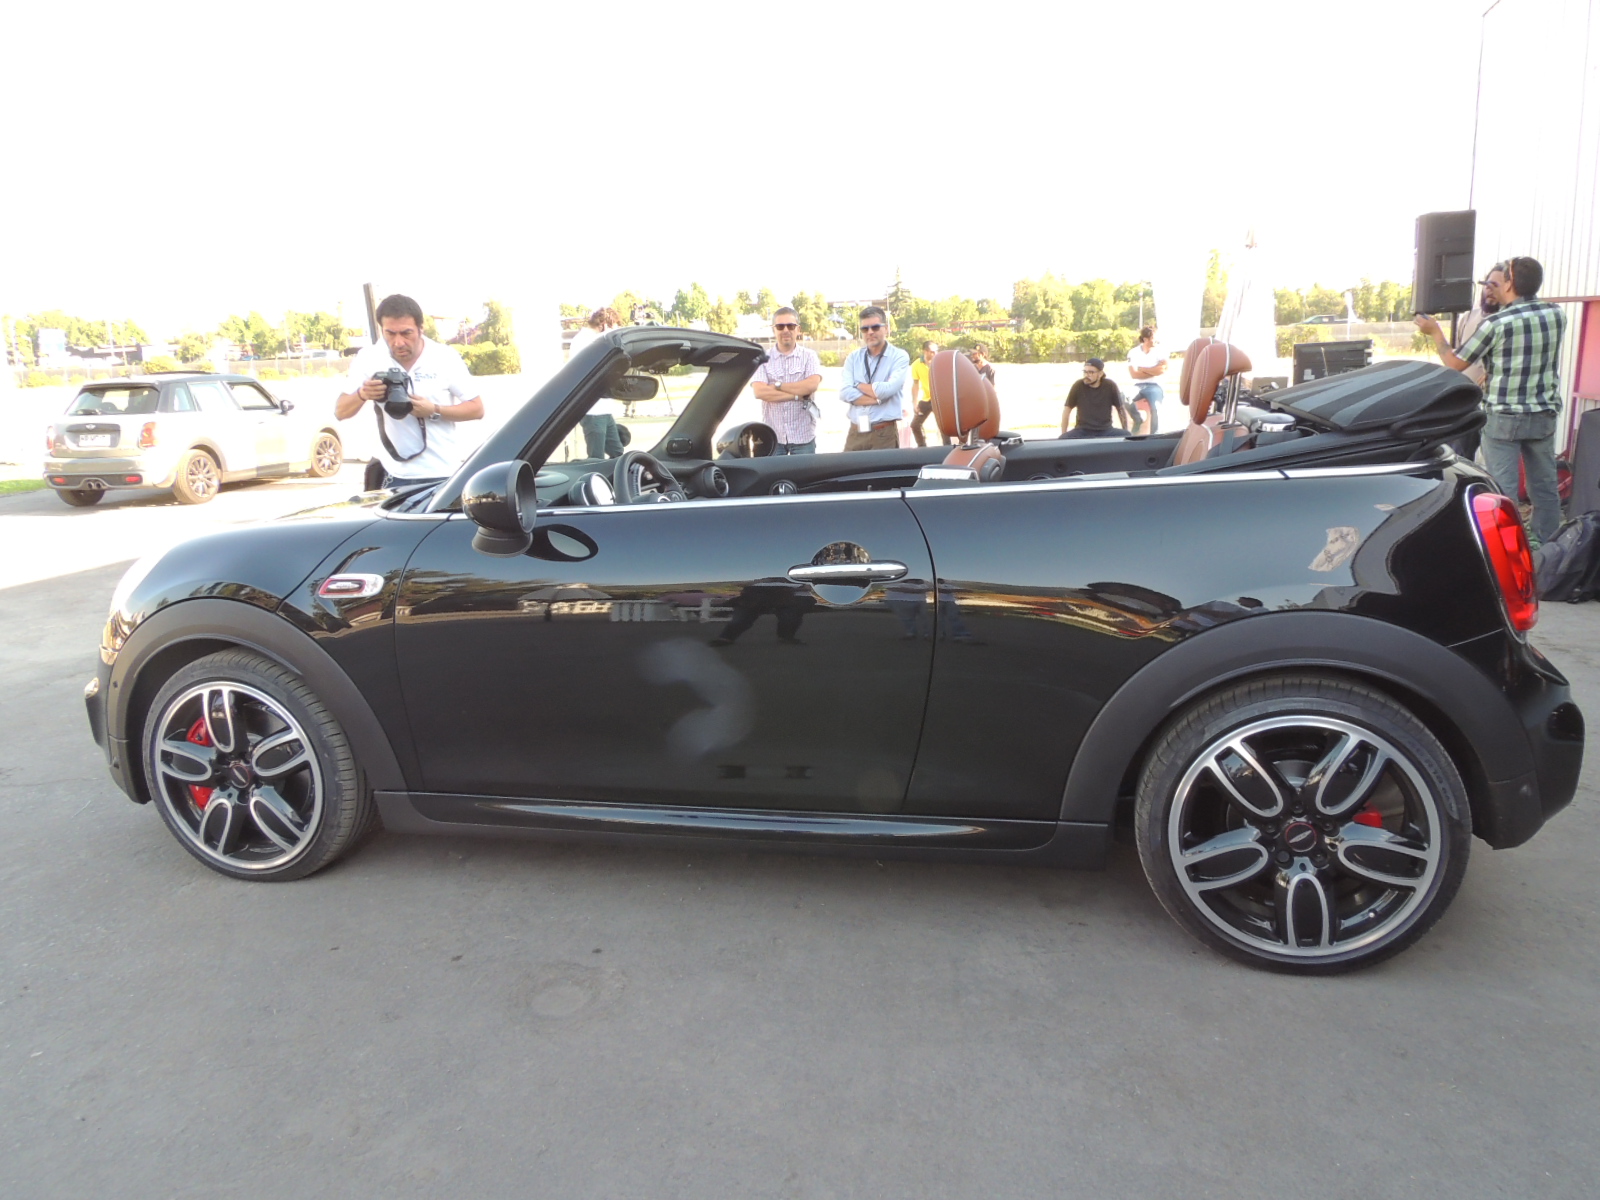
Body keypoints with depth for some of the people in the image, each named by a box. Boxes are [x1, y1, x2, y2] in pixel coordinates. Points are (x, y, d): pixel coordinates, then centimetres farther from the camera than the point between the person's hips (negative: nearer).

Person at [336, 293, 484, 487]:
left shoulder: (446, 357, -4)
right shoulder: (368, 358, -1)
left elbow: (477, 409, -3)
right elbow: (340, 412, 0)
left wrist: (435, 411, -19)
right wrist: (361, 395, -22)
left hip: (446, 475, -1)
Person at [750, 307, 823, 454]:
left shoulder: (809, 356, 4)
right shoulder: (764, 358, 3)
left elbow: (812, 384, -14)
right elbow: (759, 391, -12)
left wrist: (776, 385, -10)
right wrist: (798, 395, -13)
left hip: (803, 436, 0)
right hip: (772, 436, 0)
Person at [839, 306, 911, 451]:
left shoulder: (899, 356, -1)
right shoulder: (853, 358, 10)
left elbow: (889, 389, -16)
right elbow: (845, 393, -4)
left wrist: (859, 385, -2)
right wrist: (877, 398, -14)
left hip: (884, 434, -3)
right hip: (855, 433, 3)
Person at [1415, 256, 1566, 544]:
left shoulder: (1495, 323, -15)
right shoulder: (1557, 314, 1)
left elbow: (1455, 363, -6)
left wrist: (1435, 332, 8)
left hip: (1504, 418, -5)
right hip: (1544, 415, 5)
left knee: (1502, 490, 0)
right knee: (1545, 486, 13)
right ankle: (1546, 548, 23)